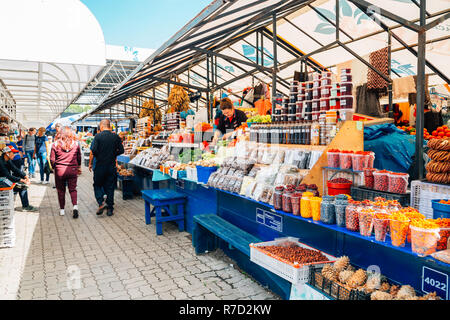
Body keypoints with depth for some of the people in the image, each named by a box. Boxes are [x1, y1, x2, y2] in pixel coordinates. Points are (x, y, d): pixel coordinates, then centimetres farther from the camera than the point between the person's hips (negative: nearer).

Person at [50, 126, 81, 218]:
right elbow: (79, 157, 8)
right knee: (73, 189, 6)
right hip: (73, 170, 1)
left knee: (61, 190, 11)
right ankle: (75, 206, -13)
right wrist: (79, 167, 23)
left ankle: (62, 209, 17)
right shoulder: (76, 144, -1)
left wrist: (54, 167, 16)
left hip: (60, 170, 0)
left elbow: (52, 159, -1)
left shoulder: (56, 144, -3)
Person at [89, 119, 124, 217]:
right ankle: (110, 209, 12)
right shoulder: (116, 137, 0)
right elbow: (121, 150, 1)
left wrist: (90, 163, 3)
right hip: (112, 166, 2)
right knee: (110, 187, 9)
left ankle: (101, 203, -3)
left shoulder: (98, 136, -8)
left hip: (100, 166, -2)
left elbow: (93, 151, -12)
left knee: (97, 185, 14)